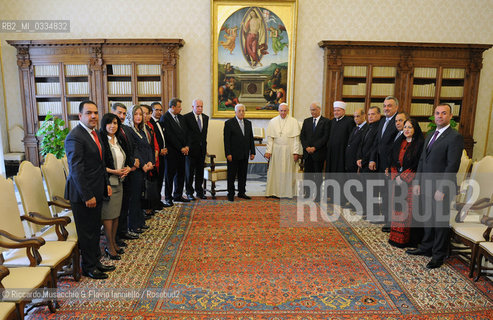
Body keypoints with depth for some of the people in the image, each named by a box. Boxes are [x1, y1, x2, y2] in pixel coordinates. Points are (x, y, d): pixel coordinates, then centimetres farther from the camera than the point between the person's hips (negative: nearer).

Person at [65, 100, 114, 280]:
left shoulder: (94, 133, 10)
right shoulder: (75, 137, -19)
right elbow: (76, 170, -22)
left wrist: (106, 184, 14)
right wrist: (87, 196, -21)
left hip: (96, 192, 9)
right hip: (83, 194, -9)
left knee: (95, 229, 19)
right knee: (86, 232, 6)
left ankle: (95, 261, 34)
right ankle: (88, 267, 23)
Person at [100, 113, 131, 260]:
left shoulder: (118, 140, 13)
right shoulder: (101, 140, -11)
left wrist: (127, 168, 1)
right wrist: (114, 171, -18)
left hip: (118, 182, 7)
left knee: (116, 214, 12)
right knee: (108, 215, 0)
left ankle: (114, 242, 24)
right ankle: (109, 247, 10)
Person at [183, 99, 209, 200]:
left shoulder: (206, 117, 11)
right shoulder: (186, 117, -6)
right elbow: (184, 133, -7)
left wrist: (204, 145, 13)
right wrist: (186, 146, -10)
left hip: (202, 148, 5)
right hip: (191, 149, -5)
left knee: (200, 171, 10)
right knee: (190, 171, 3)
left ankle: (199, 191, 19)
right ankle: (189, 192, 13)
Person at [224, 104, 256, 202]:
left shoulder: (248, 123, 12)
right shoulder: (229, 123, -5)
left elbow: (251, 138, 13)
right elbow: (226, 140, -9)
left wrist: (252, 152, 7)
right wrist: (228, 153, -15)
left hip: (244, 155, 5)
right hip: (233, 155, -5)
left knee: (243, 175, 11)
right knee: (231, 175, 3)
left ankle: (241, 192, 21)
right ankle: (231, 194, 13)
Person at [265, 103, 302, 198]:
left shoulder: (294, 122, 1)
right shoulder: (273, 121, 6)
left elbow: (296, 138, -2)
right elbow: (270, 138, 4)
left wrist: (296, 152, -8)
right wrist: (268, 151, -4)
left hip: (289, 151, -1)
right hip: (276, 150, 1)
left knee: (288, 171, 3)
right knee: (275, 171, 3)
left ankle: (288, 192, 12)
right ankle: (274, 191, 11)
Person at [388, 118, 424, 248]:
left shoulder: (420, 144, -8)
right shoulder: (399, 142, 11)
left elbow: (418, 166, -13)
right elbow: (392, 161, 12)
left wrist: (403, 178, -14)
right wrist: (395, 176, -2)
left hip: (410, 181, -5)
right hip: (397, 179, 6)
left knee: (407, 210, -2)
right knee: (397, 208, 9)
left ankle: (406, 239, 8)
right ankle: (395, 236, 18)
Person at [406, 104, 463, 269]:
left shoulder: (455, 137, -12)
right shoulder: (430, 135, 14)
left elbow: (452, 166, -17)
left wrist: (442, 190, -19)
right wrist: (417, 182, 10)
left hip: (441, 188, -7)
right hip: (426, 186, 7)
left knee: (441, 221, 6)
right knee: (429, 218, 18)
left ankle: (439, 255, 20)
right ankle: (426, 248, 33)